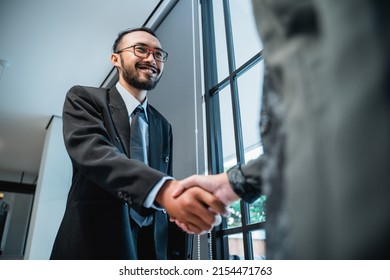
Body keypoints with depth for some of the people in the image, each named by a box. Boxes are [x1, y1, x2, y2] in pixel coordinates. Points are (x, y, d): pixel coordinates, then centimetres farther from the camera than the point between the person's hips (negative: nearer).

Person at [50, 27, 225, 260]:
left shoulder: (163, 126, 11)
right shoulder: (85, 98, -3)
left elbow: (168, 190, 8)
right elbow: (92, 151, -24)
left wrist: (176, 253, 1)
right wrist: (163, 188, -40)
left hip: (154, 247, 5)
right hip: (94, 243, -4)